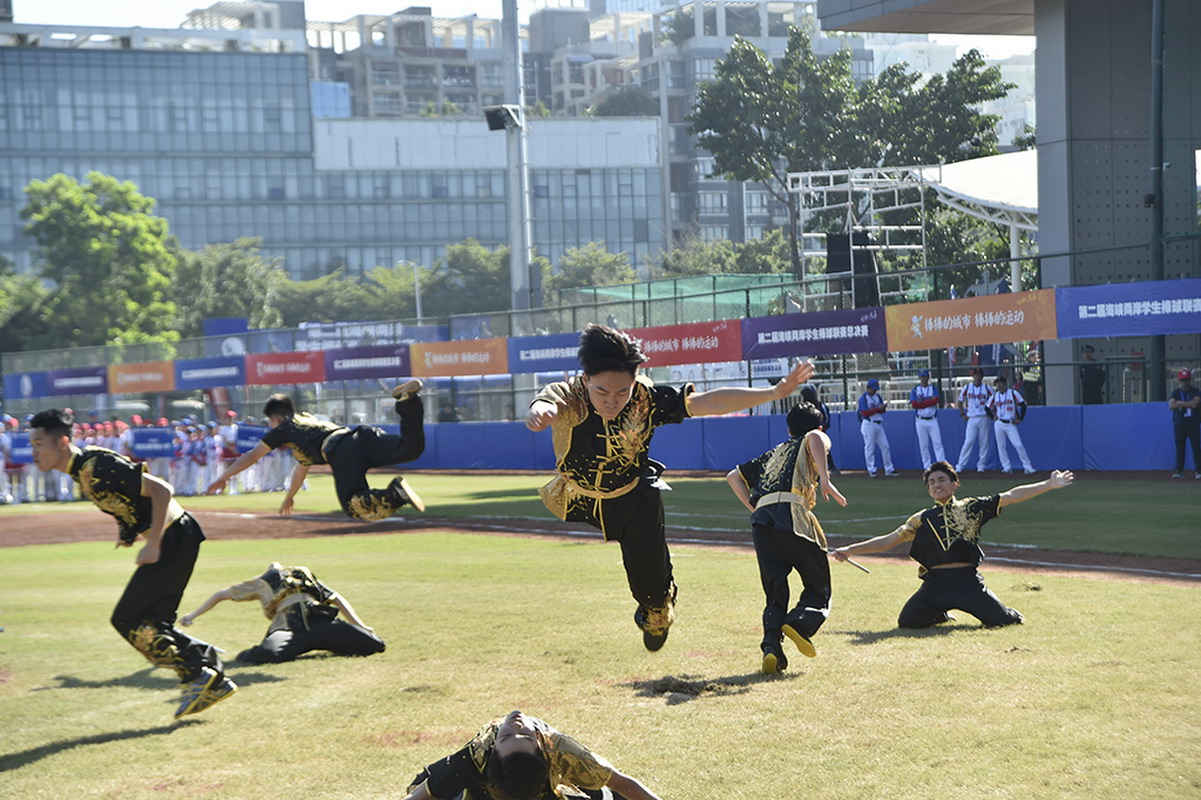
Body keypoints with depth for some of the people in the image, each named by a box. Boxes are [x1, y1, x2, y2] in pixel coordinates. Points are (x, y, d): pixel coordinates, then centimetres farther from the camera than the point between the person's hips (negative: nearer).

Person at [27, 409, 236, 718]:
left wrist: (153, 545, -22)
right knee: (151, 622, 13)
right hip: (171, 541, 10)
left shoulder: (98, 467, -21)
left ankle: (197, 675, -3)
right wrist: (127, 528, 6)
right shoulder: (81, 472, 8)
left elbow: (161, 490, -23)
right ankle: (214, 682, 17)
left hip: (174, 538, -10)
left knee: (127, 619, -7)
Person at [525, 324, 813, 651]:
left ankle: (657, 610, 42)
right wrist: (540, 413, -79)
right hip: (576, 499, 0)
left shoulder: (647, 399, -25)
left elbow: (708, 402, -28)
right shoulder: (568, 396, -30)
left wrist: (773, 393, -36)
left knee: (650, 583, 5)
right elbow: (546, 406, -54)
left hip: (634, 499, 0)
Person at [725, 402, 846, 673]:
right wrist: (825, 480, -13)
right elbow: (815, 437, -7)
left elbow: (733, 476, 35)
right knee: (818, 588, 6)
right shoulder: (811, 443, 19)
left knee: (775, 592, 9)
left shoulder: (772, 454, 35)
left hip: (761, 521, 5)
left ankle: (771, 645, -16)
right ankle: (800, 622, -24)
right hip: (791, 513, -4)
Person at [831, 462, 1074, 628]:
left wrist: (1049, 485, 2)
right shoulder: (921, 519, 16)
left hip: (968, 580, -1)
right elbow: (888, 541, 17)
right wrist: (849, 550, 11)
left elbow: (1011, 496, 7)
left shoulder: (971, 508, 11)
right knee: (907, 621, -19)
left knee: (1001, 619, -18)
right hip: (935, 582, 2)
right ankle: (940, 615, 17)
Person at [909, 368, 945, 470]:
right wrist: (929, 402, -11)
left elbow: (936, 400, -11)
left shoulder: (934, 388, 7)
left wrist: (921, 403, -13)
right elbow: (914, 404, -10)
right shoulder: (914, 390, 6)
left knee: (937, 443, -7)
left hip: (932, 420, 0)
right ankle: (927, 466, 7)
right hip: (920, 421, 0)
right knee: (923, 445, 2)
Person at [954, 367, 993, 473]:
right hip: (971, 419, -1)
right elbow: (959, 402, 13)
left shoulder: (987, 388, 3)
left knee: (984, 443, 1)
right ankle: (960, 466, -10)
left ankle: (981, 465, 11)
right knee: (969, 441, -11)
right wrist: (963, 414, 5)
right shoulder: (966, 388, 5)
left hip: (984, 418, 1)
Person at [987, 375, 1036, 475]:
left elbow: (1023, 405, -5)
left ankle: (1027, 467, -6)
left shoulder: (1013, 393, -2)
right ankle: (1006, 467, 10)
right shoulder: (995, 396, 8)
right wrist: (993, 417, 4)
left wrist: (1020, 419, -8)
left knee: (1018, 445, -10)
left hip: (1011, 424, -3)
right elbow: (988, 408, 18)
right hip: (999, 424, 3)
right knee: (1001, 446, 1)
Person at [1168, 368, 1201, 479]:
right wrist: (1188, 404, -14)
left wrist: (1179, 403, -9)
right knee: (1179, 448, 2)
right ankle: (1179, 470, 6)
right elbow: (1171, 406, -10)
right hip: (1179, 424, 1)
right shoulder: (1175, 392, 6)